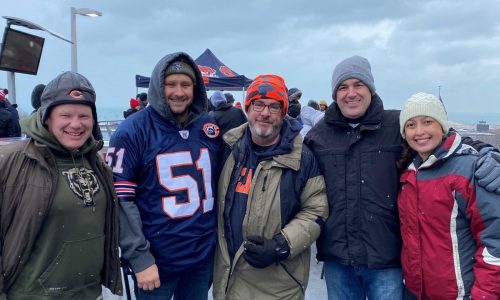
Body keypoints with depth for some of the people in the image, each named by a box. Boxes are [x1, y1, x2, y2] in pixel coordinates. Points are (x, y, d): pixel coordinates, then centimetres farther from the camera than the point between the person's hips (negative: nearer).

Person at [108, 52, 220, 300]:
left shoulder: (209, 126, 2)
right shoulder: (132, 131, -12)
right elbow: (120, 199, -13)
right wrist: (139, 257, -15)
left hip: (205, 254, 5)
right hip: (156, 259, -4)